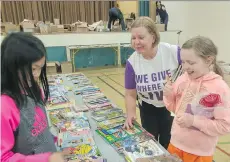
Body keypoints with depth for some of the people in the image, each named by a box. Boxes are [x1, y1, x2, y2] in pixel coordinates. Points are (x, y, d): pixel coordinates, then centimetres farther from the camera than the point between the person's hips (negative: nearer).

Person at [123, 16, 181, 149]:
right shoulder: (132, 62, -18)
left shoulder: (175, 52, -26)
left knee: (168, 147, 11)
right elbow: (130, 94, -7)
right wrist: (131, 114, -20)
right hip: (148, 109, 2)